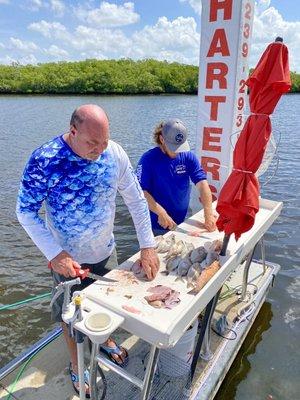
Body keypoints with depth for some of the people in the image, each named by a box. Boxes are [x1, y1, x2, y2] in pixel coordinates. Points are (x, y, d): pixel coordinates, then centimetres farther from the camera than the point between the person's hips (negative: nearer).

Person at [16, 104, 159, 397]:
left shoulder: (115, 153, -15)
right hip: (67, 258, -3)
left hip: (105, 251, 4)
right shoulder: (44, 160, -24)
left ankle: (105, 339, 58)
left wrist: (147, 246, -12)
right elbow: (25, 211, -17)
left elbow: (136, 199, -8)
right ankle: (76, 363, 47)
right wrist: (55, 254, -25)